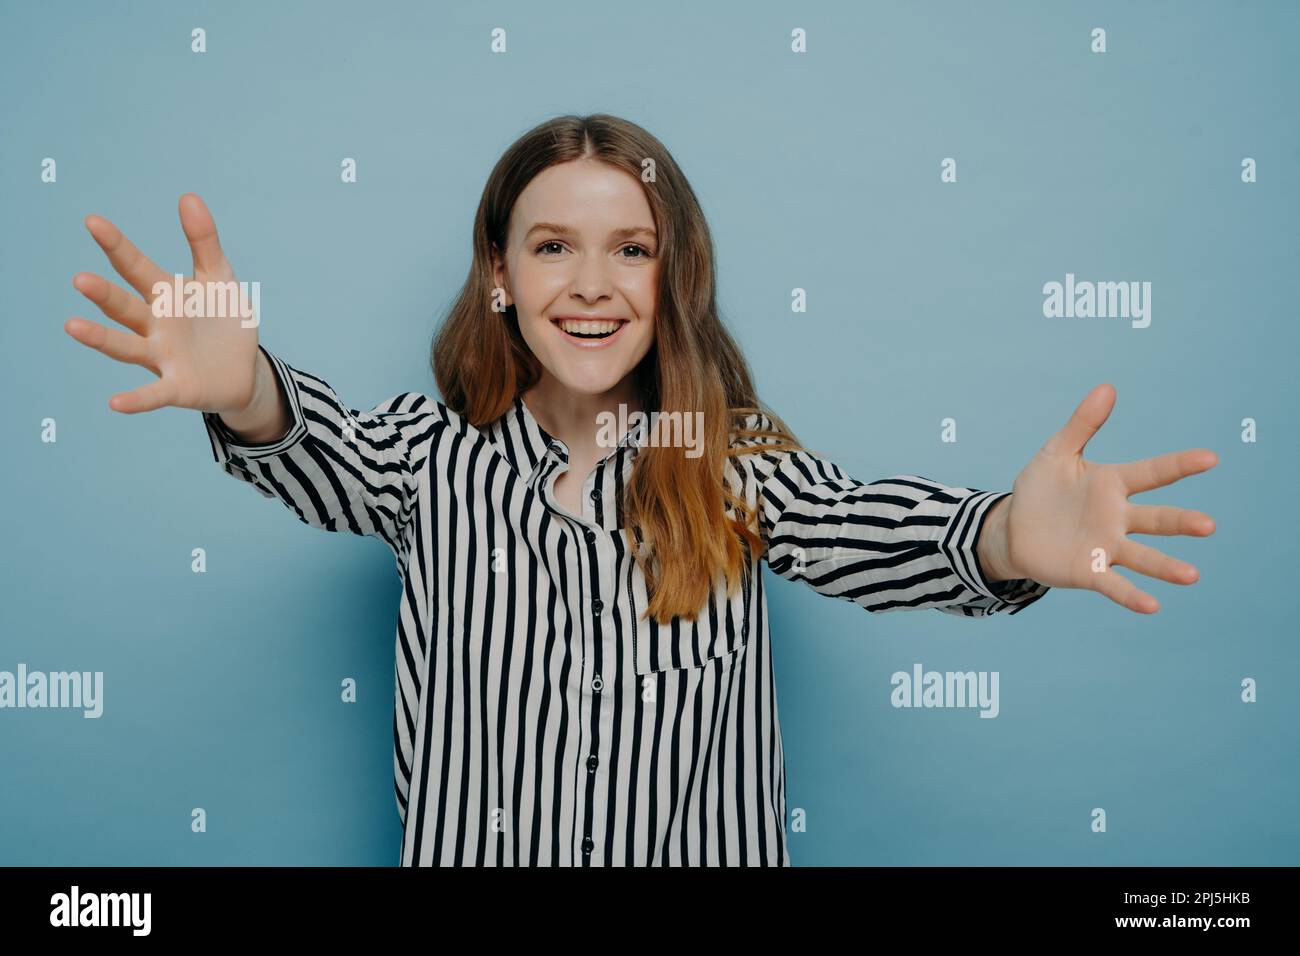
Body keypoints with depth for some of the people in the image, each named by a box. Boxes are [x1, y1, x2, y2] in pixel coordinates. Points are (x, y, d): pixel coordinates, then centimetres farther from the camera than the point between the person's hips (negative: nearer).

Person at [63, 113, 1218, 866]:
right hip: (472, 846, 1)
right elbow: (329, 457, -23)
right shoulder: (436, 451, -5)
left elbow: (859, 527, -23)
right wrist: (247, 394, -47)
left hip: (697, 848, 0)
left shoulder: (736, 462, -6)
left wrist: (1006, 539, -45)